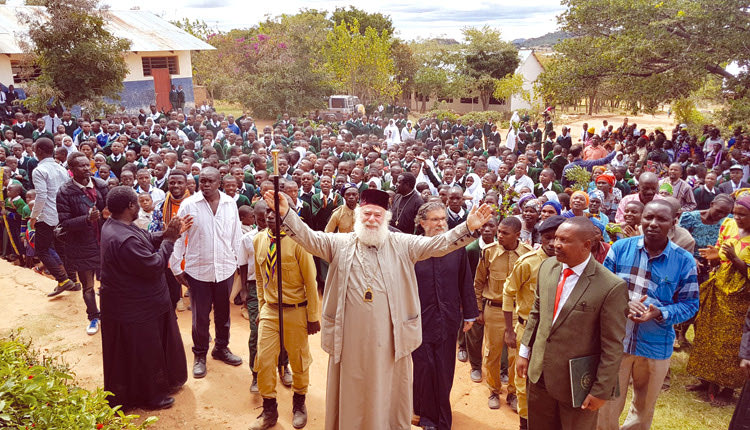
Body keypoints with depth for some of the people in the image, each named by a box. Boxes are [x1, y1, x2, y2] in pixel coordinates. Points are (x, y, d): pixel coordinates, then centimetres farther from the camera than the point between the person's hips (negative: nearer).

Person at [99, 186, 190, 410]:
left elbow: (146, 240, 7)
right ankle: (148, 396, 29)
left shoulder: (114, 224, -1)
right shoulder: (125, 240, -34)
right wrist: (169, 240, -17)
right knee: (142, 352, 10)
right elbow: (154, 265, -28)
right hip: (134, 310, -11)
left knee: (150, 347, 26)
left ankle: (163, 382, 45)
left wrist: (167, 234, -8)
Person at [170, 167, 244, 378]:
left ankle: (221, 347, 37)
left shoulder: (230, 203, 1)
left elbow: (236, 234, 8)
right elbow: (178, 237, -4)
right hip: (198, 270, -2)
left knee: (223, 312, 17)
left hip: (225, 269, 3)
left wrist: (239, 262, 8)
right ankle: (200, 355, 26)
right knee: (200, 316, 8)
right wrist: (176, 267, -4)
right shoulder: (188, 205, -7)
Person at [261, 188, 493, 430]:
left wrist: (469, 227, -19)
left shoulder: (403, 245, 3)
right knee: (351, 393, 14)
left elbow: (439, 244, -5)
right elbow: (308, 237, -5)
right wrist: (286, 213, -22)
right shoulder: (340, 244, 4)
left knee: (388, 393, 13)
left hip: (389, 339, 0)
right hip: (350, 339, 1)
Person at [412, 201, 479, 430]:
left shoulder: (457, 249, 1)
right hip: (420, 321, -2)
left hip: (448, 320, 2)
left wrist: (469, 315, 10)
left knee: (444, 372, 9)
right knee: (424, 368, 5)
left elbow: (466, 283, 7)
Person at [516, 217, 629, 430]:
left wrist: (601, 391, -12)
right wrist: (524, 352, 11)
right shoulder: (547, 267, -2)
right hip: (540, 374, 5)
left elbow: (612, 347, -15)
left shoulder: (612, 287, -21)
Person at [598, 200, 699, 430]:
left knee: (644, 410, 22)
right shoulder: (620, 247, -6)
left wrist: (660, 314, -22)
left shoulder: (684, 260, -7)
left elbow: (690, 303, -3)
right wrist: (623, 305, -20)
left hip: (656, 347, 1)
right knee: (607, 408, 10)